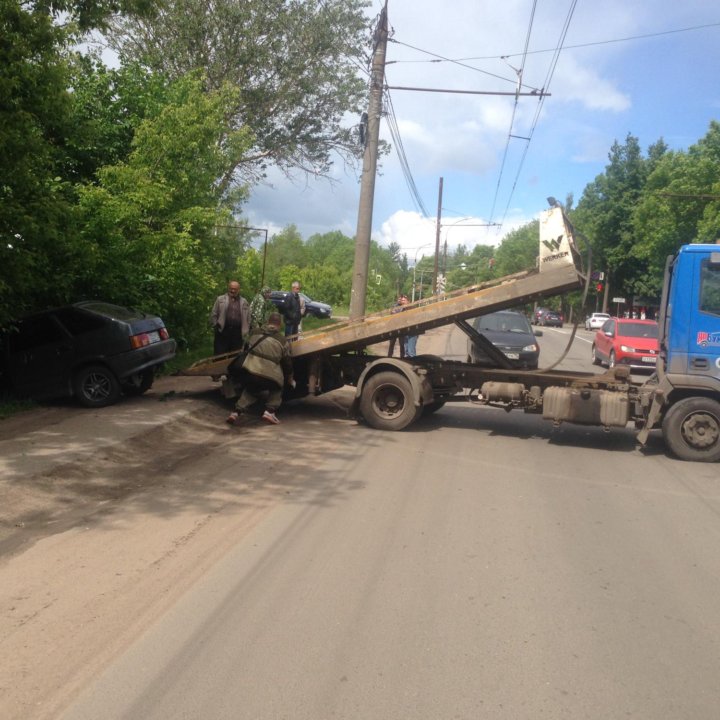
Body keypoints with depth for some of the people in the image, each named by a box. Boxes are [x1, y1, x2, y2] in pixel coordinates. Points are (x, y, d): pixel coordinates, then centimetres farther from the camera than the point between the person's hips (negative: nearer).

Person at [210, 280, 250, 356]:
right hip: (222, 331, -2)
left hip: (237, 333, 2)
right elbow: (213, 314, 7)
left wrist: (246, 331, 6)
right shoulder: (220, 299, 7)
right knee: (219, 355, -1)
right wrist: (215, 326, 1)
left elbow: (248, 318, 13)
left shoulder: (244, 302, 13)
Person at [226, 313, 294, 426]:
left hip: (249, 371, 3)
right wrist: (290, 379, 30)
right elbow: (287, 362, 14)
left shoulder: (255, 332, 14)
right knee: (276, 389, 28)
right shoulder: (282, 340, 8)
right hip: (269, 377, -3)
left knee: (250, 390, 32)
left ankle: (237, 412, 15)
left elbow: (247, 347, 30)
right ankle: (270, 411, 7)